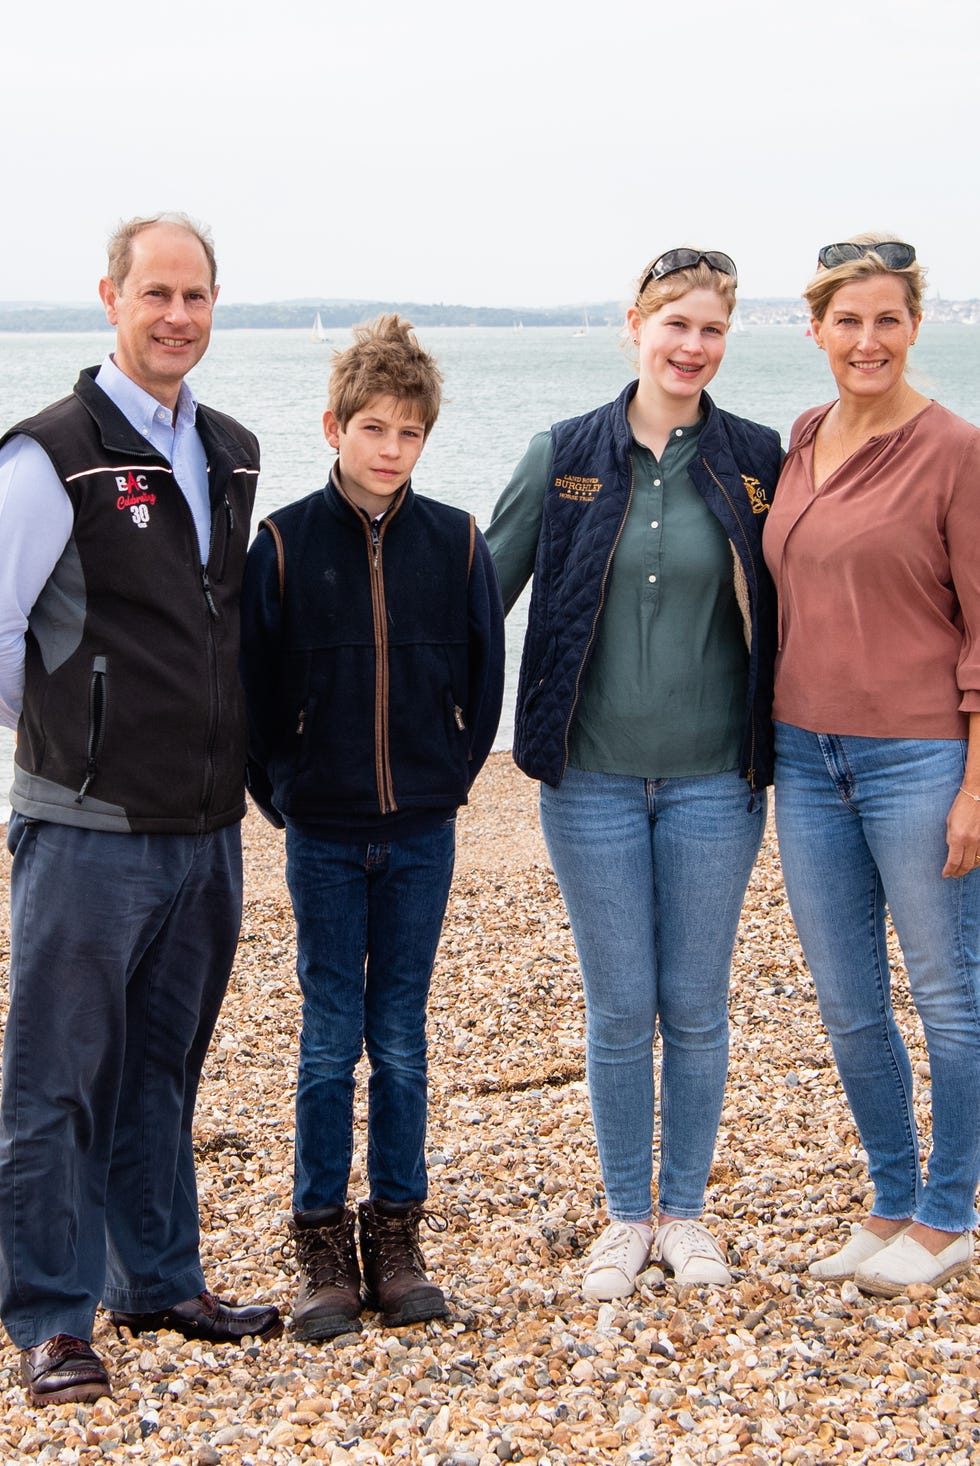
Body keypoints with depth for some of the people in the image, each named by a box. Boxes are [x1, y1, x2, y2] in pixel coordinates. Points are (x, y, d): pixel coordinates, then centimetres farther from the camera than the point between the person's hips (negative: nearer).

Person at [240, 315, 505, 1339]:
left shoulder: (456, 543, 0)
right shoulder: (285, 542, -4)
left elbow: (484, 679, 8)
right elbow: (253, 685, 2)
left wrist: (451, 778, 6)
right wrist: (282, 793, 1)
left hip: (421, 832, 1)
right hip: (322, 833, -1)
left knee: (401, 1040, 8)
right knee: (330, 1040, 4)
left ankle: (395, 1238, 18)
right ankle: (323, 1248, 13)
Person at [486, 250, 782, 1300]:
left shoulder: (756, 460, 2)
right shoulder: (564, 458, 1)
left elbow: (788, 604, 8)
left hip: (713, 779, 0)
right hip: (594, 778, 0)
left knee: (695, 1008, 7)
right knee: (619, 1010, 5)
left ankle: (685, 1211, 24)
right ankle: (626, 1217, 21)